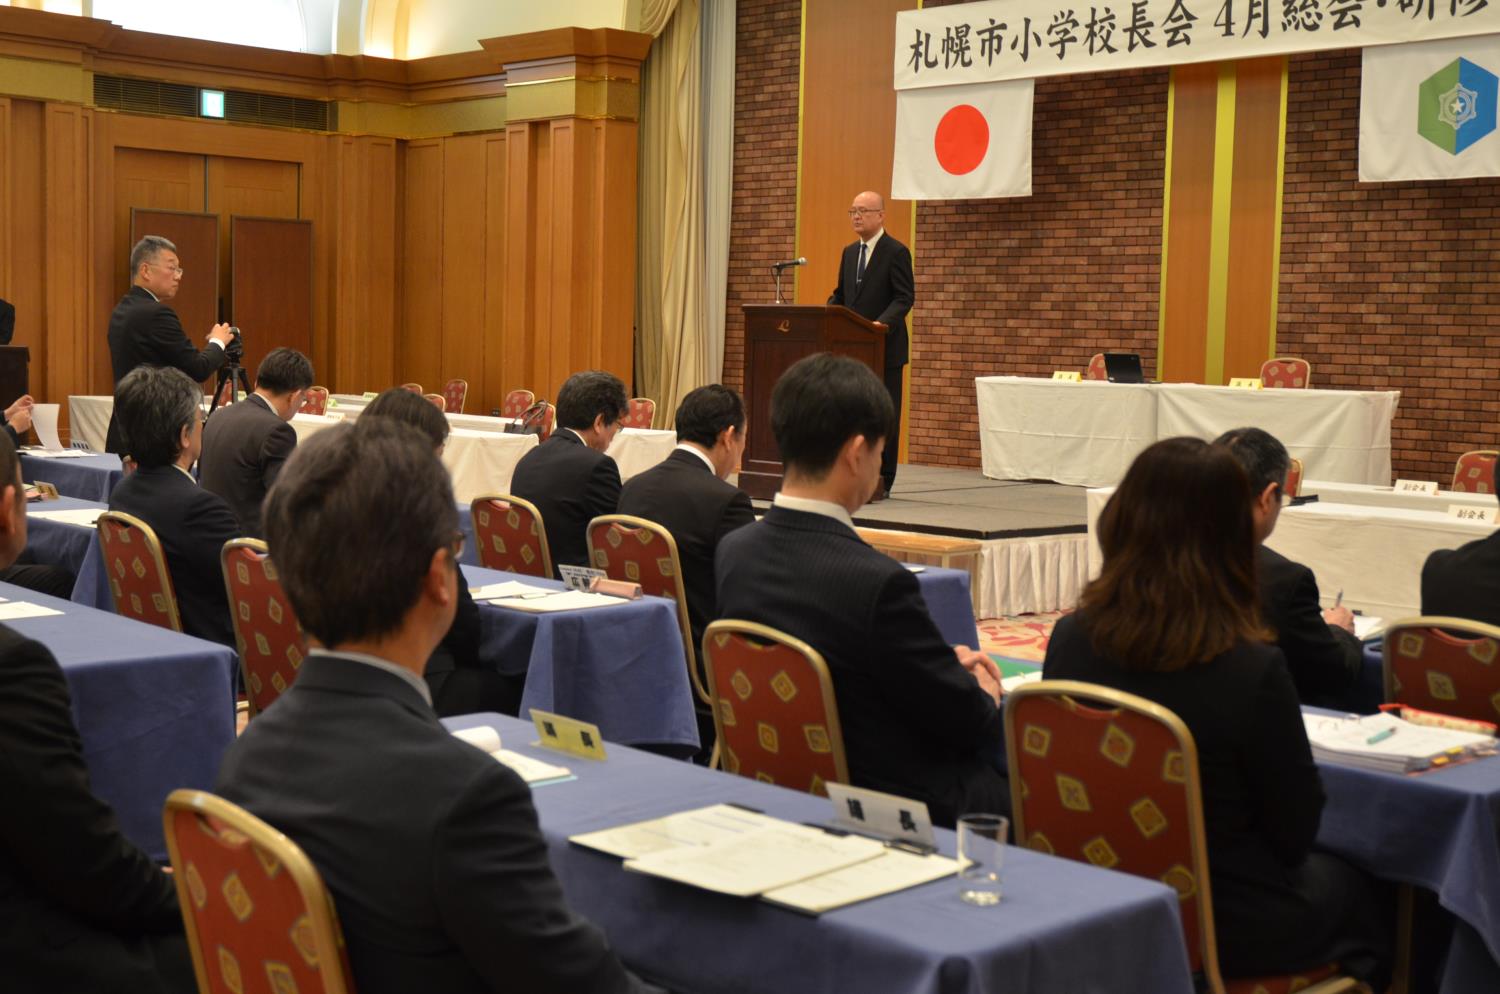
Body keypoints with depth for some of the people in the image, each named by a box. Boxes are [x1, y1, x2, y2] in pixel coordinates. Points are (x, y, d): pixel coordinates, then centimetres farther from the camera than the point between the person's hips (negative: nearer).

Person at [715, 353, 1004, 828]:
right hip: (900, 803, -8)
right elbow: (968, 724, -16)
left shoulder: (734, 552, -5)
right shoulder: (877, 583, -29)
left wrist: (946, 665, 11)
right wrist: (986, 696, 7)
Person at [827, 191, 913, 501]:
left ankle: (881, 481, 4)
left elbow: (904, 298, -13)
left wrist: (882, 323, -28)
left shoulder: (897, 252, -7)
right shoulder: (849, 252, 15)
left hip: (884, 346, -6)